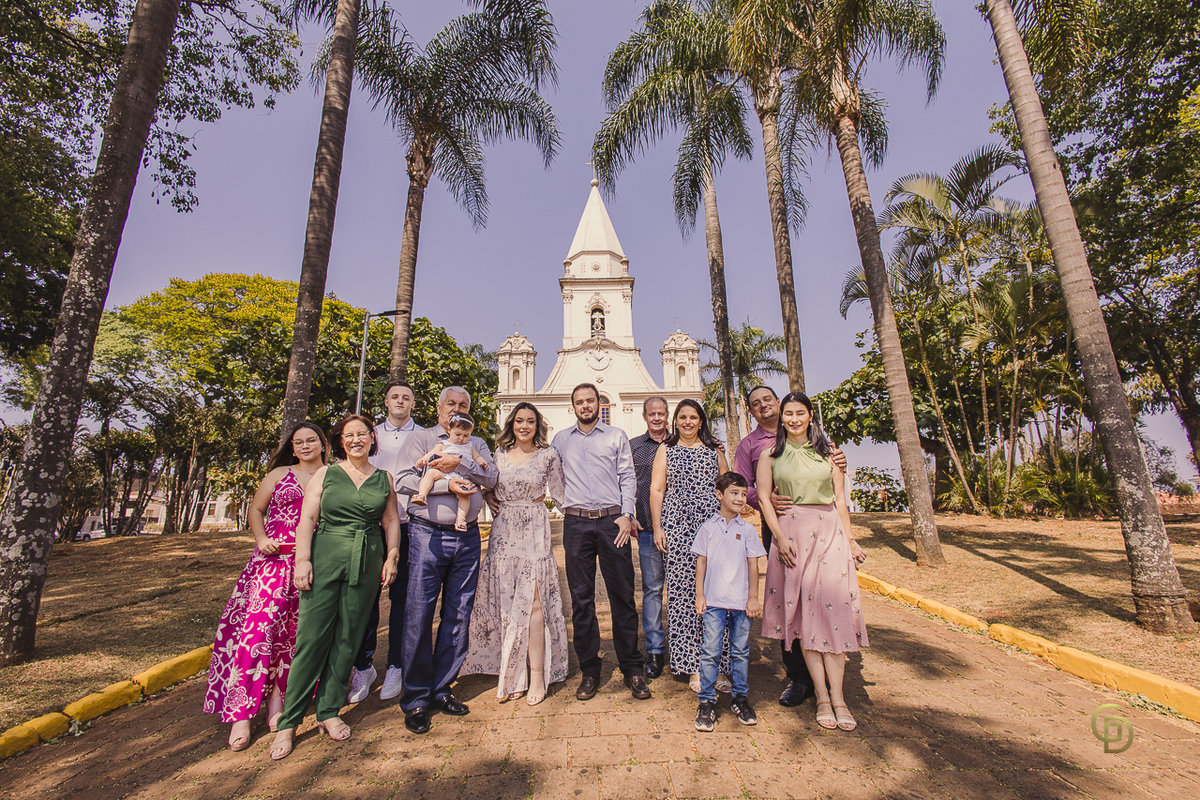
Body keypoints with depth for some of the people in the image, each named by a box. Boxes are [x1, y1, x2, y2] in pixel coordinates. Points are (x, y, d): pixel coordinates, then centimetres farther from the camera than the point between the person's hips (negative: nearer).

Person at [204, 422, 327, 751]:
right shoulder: (279, 474, 12)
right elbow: (256, 509, 14)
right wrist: (262, 539, -3)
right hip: (273, 560, 0)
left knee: (294, 632, 2)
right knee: (257, 624, -9)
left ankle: (277, 695, 17)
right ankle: (240, 712, 0)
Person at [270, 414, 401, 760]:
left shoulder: (383, 478, 9)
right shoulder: (325, 474, 6)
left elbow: (391, 521, 11)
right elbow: (307, 518, 1)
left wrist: (392, 557, 4)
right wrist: (303, 559, -7)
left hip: (366, 564, 2)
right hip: (325, 560, -1)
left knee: (348, 638, 8)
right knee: (311, 637, -1)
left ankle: (329, 712, 23)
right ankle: (288, 722, 13)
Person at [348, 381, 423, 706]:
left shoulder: (424, 437, 8)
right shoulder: (371, 435, 15)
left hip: (407, 524, -2)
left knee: (401, 596, 5)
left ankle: (395, 666, 18)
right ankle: (363, 666, 18)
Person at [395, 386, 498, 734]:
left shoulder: (476, 444, 16)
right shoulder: (420, 439, 8)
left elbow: (491, 477, 0)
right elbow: (404, 480, -5)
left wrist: (459, 464, -12)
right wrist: (446, 483, -15)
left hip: (467, 538, 3)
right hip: (428, 535, -3)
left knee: (458, 617, 8)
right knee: (419, 615, -1)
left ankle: (441, 690, 23)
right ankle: (416, 699, 14)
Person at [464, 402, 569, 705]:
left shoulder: (548, 455, 0)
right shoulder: (500, 454, 9)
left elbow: (560, 495, 6)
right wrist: (489, 496, 4)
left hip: (535, 532, -3)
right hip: (503, 532, 3)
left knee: (532, 601, -6)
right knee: (506, 603, 6)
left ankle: (536, 676, 5)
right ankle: (510, 673, 19)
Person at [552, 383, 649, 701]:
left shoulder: (617, 436, 9)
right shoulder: (561, 439, 14)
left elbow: (628, 477, 5)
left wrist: (626, 514, -5)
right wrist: (567, 508, 11)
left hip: (612, 521, -1)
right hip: (576, 523, 1)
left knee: (622, 596, 2)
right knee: (581, 598, 5)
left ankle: (632, 669, 15)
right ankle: (589, 670, 18)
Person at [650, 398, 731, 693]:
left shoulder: (714, 450, 16)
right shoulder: (666, 449, 12)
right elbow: (656, 489, 6)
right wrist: (657, 528, -2)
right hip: (678, 525, -1)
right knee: (683, 592, -2)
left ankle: (719, 665, 9)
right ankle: (692, 666, 9)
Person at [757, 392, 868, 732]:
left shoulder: (827, 451, 10)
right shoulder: (771, 454, 5)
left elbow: (840, 498, 10)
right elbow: (764, 499, -1)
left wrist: (850, 539, 4)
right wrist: (780, 537, -10)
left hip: (829, 532, 1)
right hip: (791, 533, -1)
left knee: (833, 608, -3)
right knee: (804, 613, 1)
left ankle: (837, 697, 5)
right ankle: (822, 697, 11)